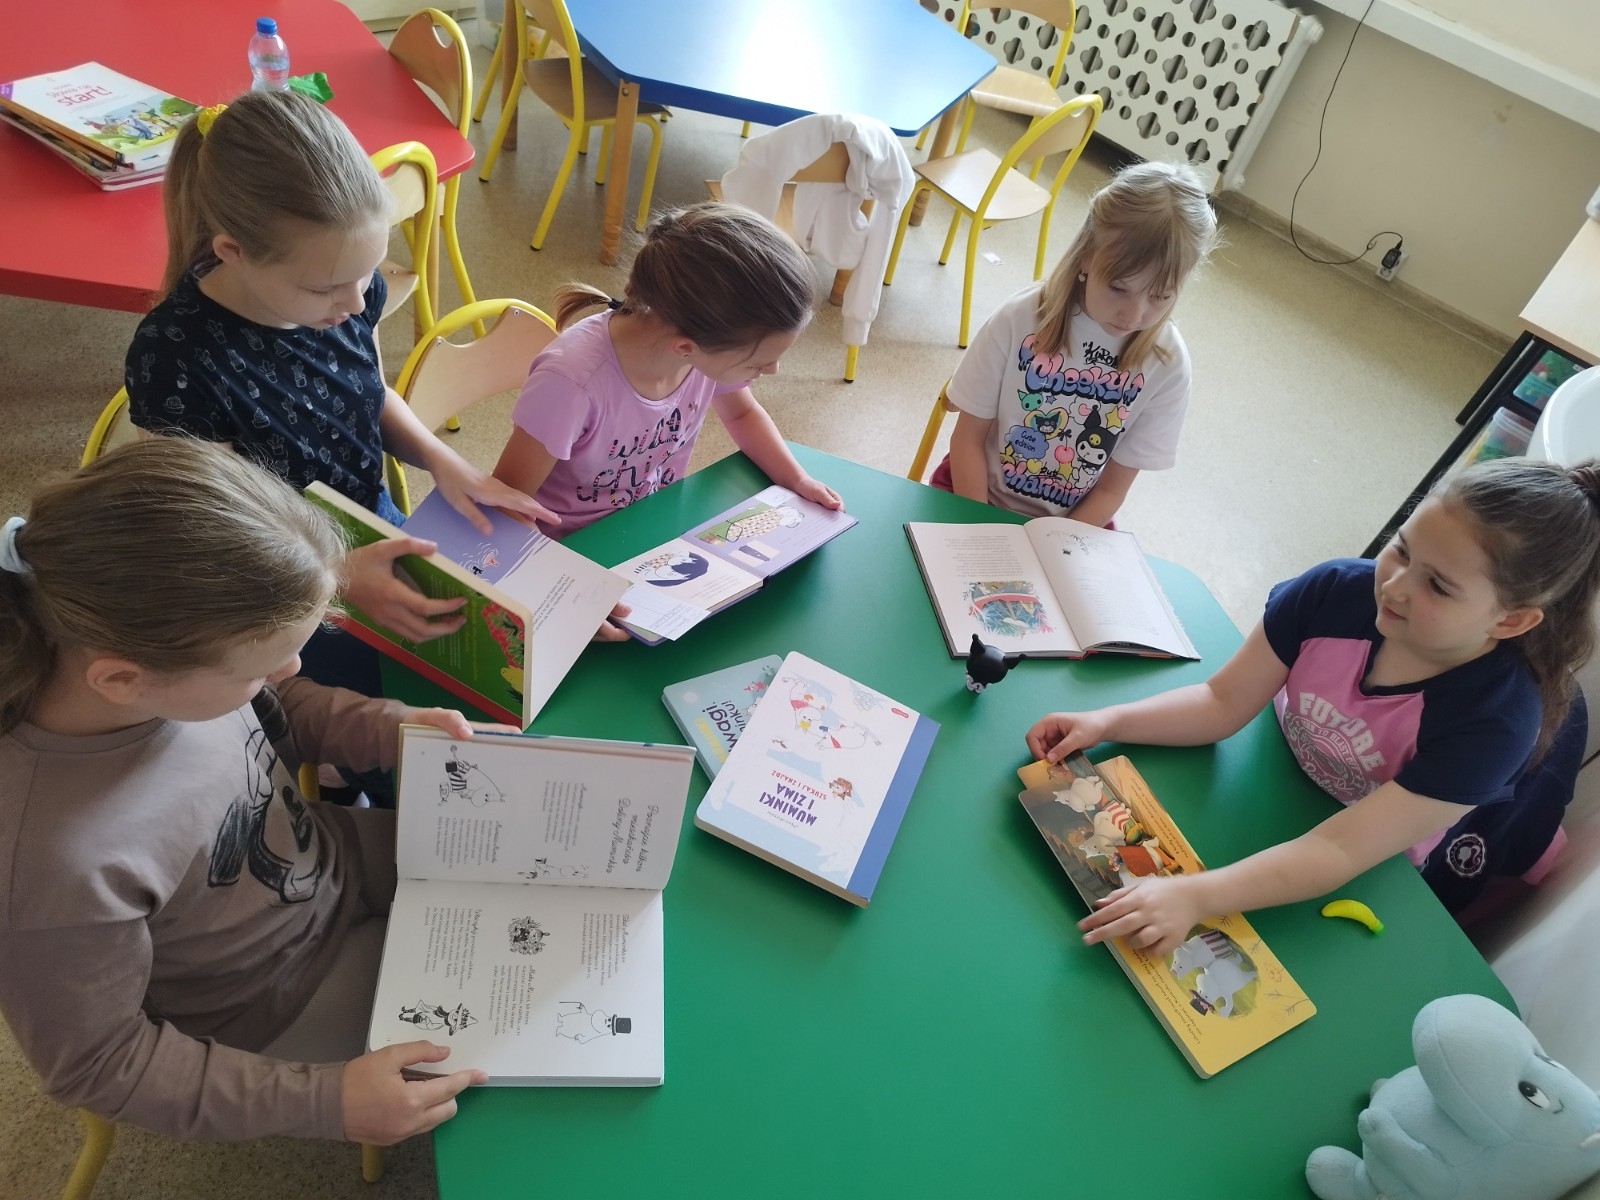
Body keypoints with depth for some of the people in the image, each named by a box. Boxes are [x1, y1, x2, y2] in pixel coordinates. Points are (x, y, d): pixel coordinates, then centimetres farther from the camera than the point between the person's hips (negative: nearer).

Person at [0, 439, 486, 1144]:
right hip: (287, 1004, -5)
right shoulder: (57, 865, -42)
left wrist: (384, 728, -18)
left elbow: (280, 708, -1)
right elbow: (95, 1064, -22)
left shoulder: (161, 649, -26)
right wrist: (321, 1100, -21)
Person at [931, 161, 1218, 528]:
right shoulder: (1021, 318, -16)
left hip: (1074, 529, 3)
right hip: (975, 497, -3)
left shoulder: (1167, 364, -12)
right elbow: (968, 437, -8)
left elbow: (1112, 489, -6)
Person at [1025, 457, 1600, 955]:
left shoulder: (1495, 720, -35)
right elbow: (1222, 702, -17)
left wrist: (1196, 896, -52)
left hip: (1385, 877, -3)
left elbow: (1339, 852, -39)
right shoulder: (1337, 592, -28)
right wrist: (1106, 722, -33)